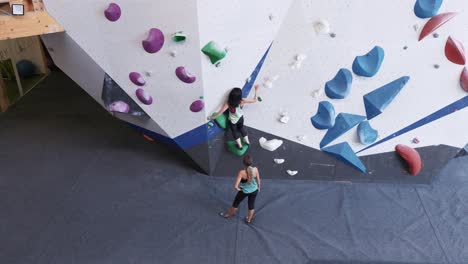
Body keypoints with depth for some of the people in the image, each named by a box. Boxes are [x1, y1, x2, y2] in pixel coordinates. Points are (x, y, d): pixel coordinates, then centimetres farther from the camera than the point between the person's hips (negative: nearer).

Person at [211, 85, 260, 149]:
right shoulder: (242, 101, -29)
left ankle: (240, 146, 37)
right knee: (241, 128, 32)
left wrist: (213, 117, -14)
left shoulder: (228, 103, -33)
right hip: (240, 118, 2)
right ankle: (247, 141, 46)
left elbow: (221, 112, -28)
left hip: (232, 121, -2)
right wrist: (256, 91, -10)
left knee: (235, 131, 24)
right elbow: (254, 100, -19)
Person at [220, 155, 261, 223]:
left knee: (236, 203, 23)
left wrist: (238, 189, -12)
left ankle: (227, 214, 49)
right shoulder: (255, 169, -25)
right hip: (254, 190, 2)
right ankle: (248, 219, 47)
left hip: (244, 191, -2)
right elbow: (258, 180, -8)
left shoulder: (242, 172, -34)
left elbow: (235, 186, -35)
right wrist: (258, 187, 12)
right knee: (251, 204, 25)